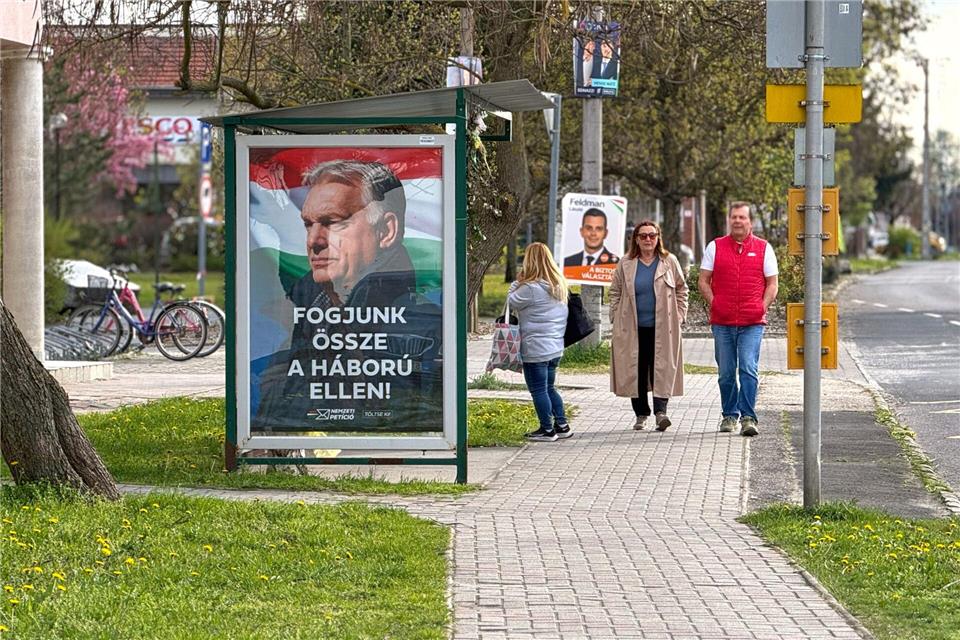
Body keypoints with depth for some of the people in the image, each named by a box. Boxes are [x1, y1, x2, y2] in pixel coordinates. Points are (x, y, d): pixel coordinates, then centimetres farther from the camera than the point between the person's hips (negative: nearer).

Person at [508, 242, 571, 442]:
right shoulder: (559, 285, 6)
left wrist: (517, 282, 0)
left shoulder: (530, 288, -19)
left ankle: (547, 429, 6)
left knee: (538, 390, 2)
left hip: (535, 349, -8)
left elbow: (512, 302, -7)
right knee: (549, 388, 19)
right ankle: (561, 425, 19)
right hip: (555, 347, 8)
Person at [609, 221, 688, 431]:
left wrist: (679, 316, 5)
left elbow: (681, 289, 13)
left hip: (662, 327, -1)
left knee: (661, 368, -10)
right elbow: (615, 292, 13)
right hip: (633, 328, 1)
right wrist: (617, 319, 5)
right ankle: (641, 414, 11)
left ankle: (660, 411, -16)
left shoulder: (669, 262, 5)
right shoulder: (626, 264, 7)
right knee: (635, 370, 2)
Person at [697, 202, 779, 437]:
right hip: (722, 322, 2)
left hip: (752, 322, -2)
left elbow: (772, 284, 9)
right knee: (726, 372, 7)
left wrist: (763, 307, -3)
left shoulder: (763, 248, 7)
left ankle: (748, 417, -12)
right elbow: (703, 281, 10)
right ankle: (729, 415, 20)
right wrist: (714, 303, -3)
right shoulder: (715, 247, 9)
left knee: (749, 369, -12)